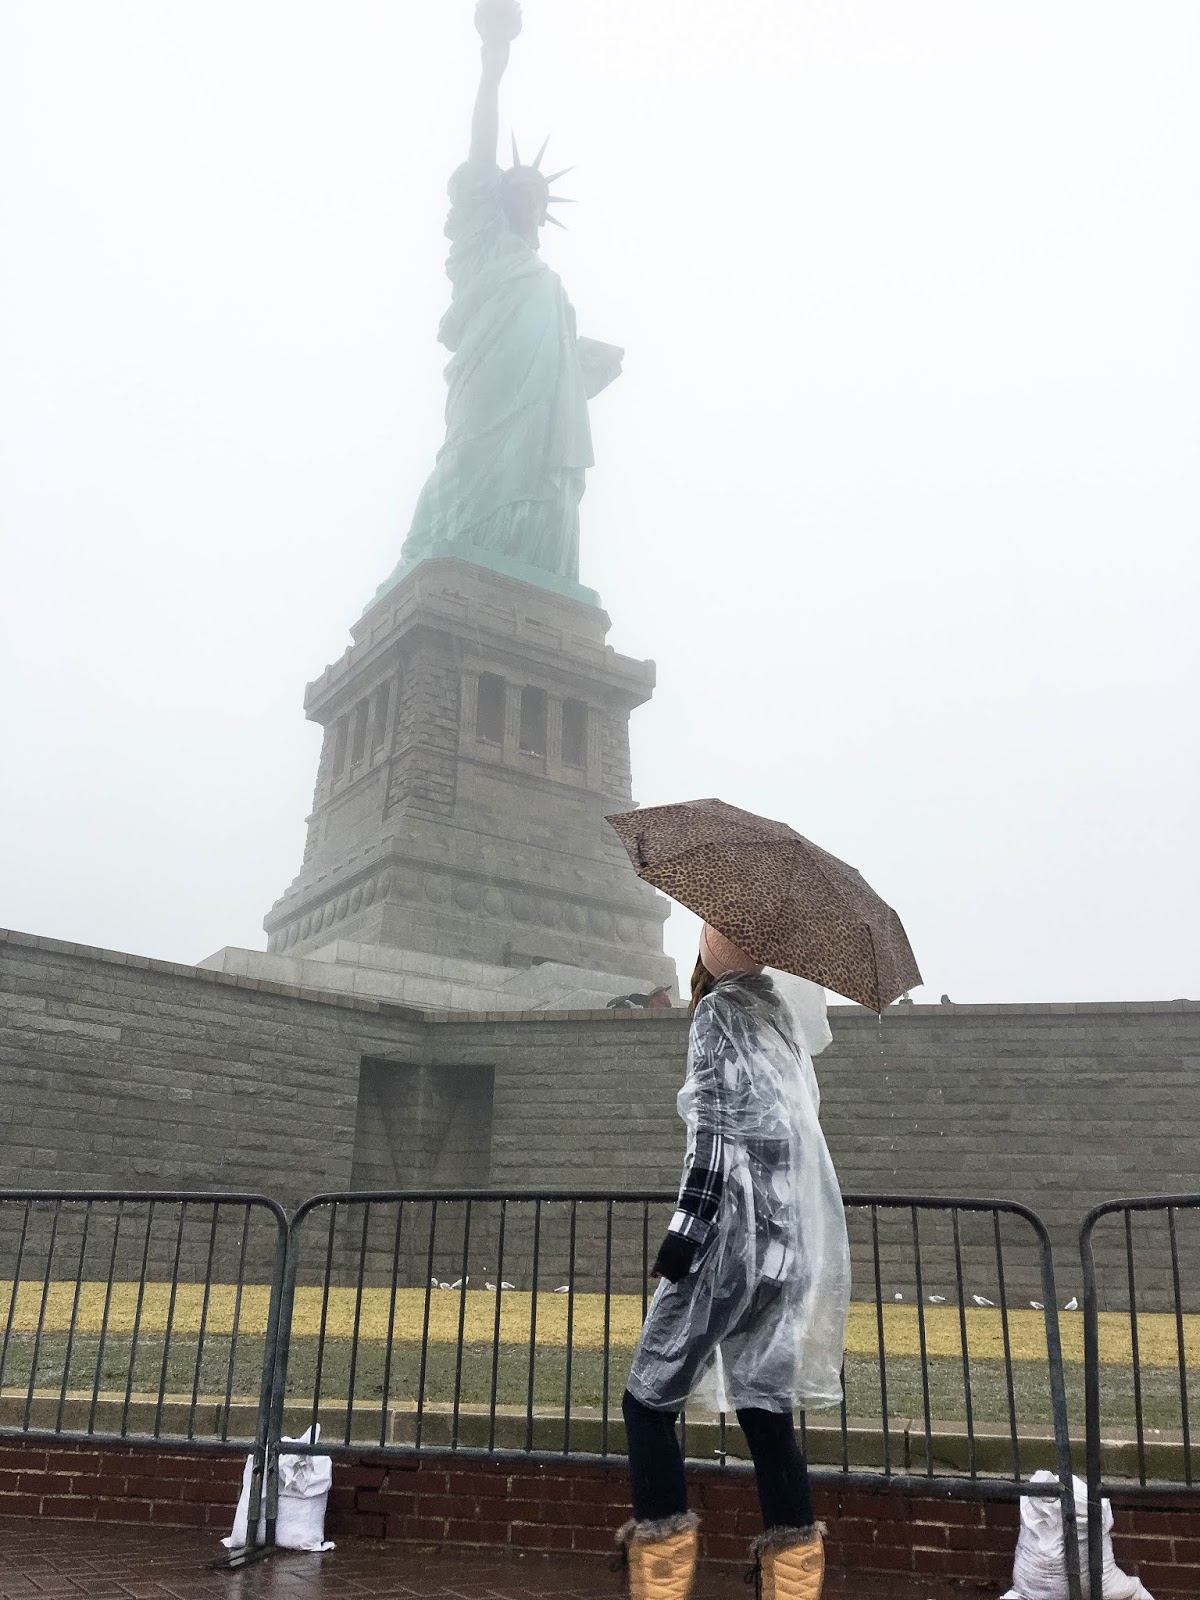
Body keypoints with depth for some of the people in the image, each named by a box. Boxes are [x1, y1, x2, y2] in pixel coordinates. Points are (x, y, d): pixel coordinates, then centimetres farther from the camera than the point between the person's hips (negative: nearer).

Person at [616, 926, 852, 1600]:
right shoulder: (781, 1015, 18)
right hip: (794, 1234, 8)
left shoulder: (719, 1010, -4)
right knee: (765, 1406, 10)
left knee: (650, 1399, -2)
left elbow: (718, 1126, -14)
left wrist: (687, 1224, -17)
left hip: (740, 1227, -8)